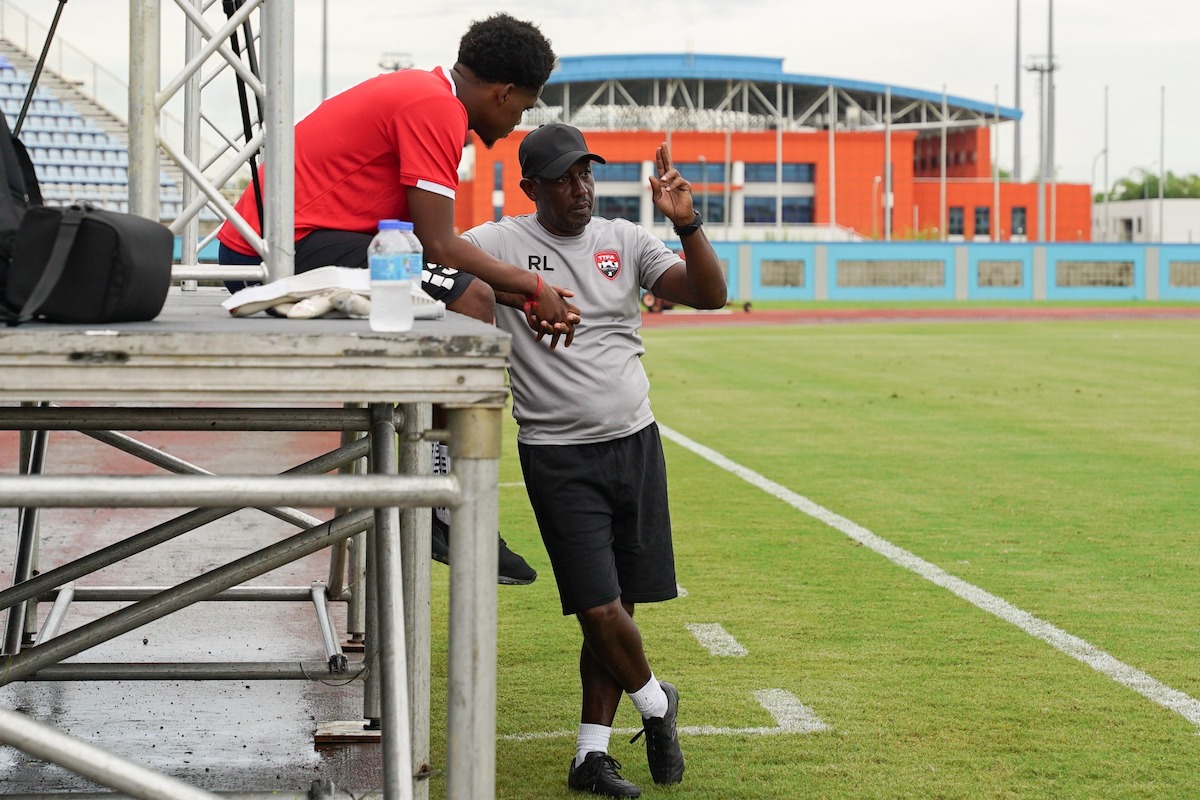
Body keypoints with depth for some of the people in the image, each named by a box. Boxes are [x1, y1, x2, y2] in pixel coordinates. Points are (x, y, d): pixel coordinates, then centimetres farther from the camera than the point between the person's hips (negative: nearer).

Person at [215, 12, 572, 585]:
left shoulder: (415, 93, 20)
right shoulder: (436, 107, -12)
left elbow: (431, 243, 19)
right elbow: (438, 246, -17)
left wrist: (530, 297, 18)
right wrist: (531, 287, -4)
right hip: (296, 246, -11)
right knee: (468, 304, -17)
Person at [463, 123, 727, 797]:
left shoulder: (625, 241, 7)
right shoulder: (501, 243, -3)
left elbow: (710, 295, -1)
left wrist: (688, 224, -17)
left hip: (636, 443, 4)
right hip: (558, 456, -4)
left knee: (619, 604, 5)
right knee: (599, 609, -9)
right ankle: (656, 701, 21)